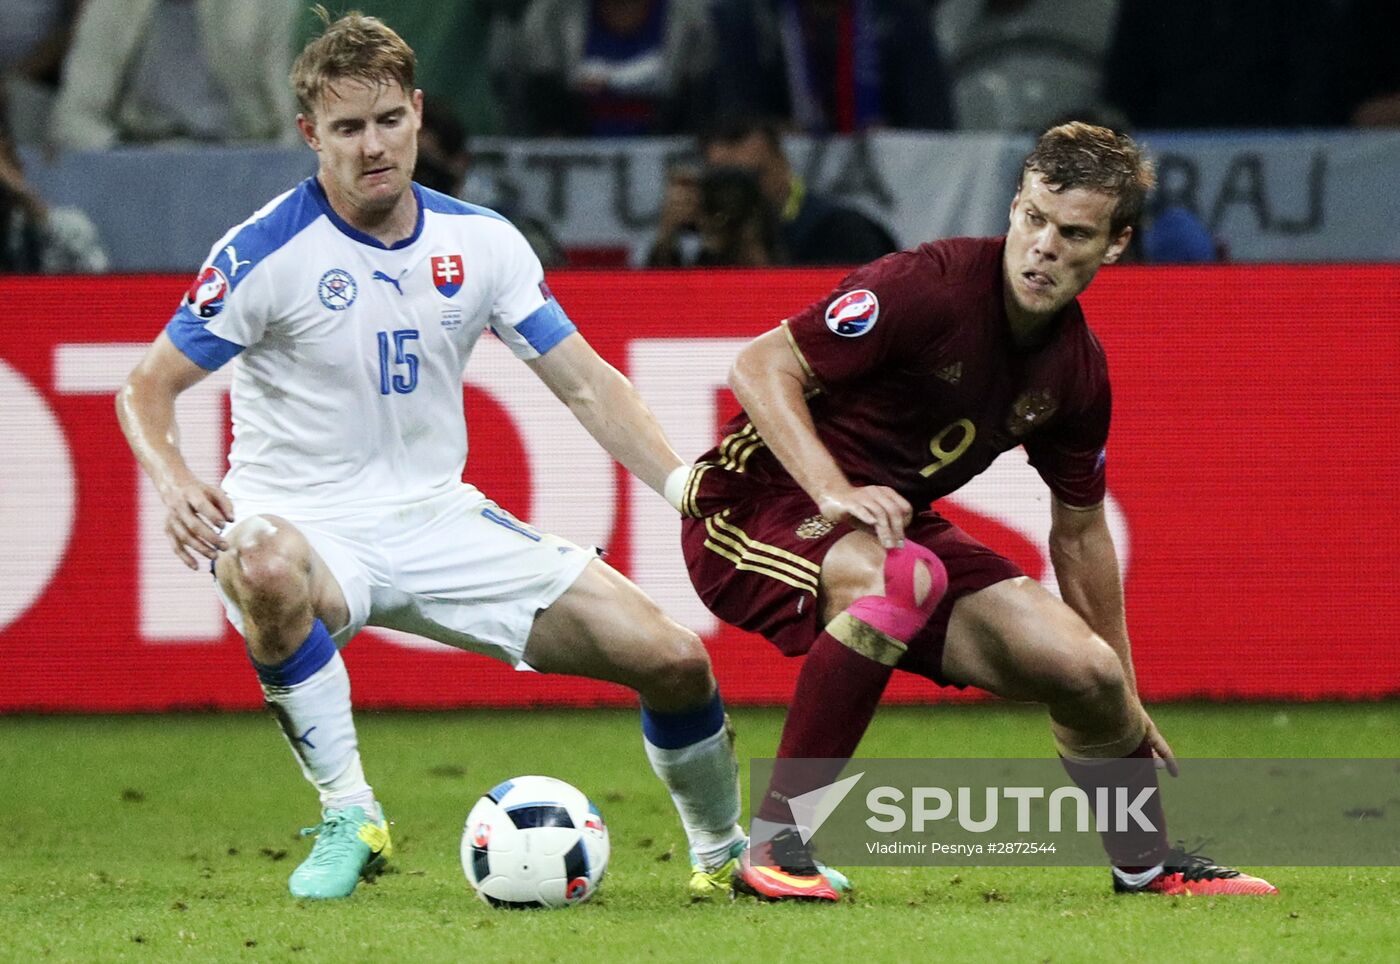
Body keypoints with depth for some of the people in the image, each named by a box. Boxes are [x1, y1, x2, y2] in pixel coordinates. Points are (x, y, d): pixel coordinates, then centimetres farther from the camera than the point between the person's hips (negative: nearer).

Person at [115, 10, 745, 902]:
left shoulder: (480, 241, 1)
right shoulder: (267, 252, -12)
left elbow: (587, 385, 5)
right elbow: (149, 388, -7)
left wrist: (684, 485, -10)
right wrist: (172, 480, -29)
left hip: (436, 519, 4)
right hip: (305, 524, -4)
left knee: (674, 659, -6)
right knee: (266, 568, -43)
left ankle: (724, 854, 24)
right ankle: (350, 818, -27)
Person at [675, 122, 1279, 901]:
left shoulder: (1077, 370, 0)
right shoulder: (930, 288, -22)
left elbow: (1079, 532, 14)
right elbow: (761, 366, -22)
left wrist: (1127, 704, 19)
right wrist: (834, 491, -36)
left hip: (893, 525, 6)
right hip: (758, 507, -6)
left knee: (1085, 671, -7)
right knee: (901, 574, -39)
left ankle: (1148, 864, 23)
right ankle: (773, 844, -30)